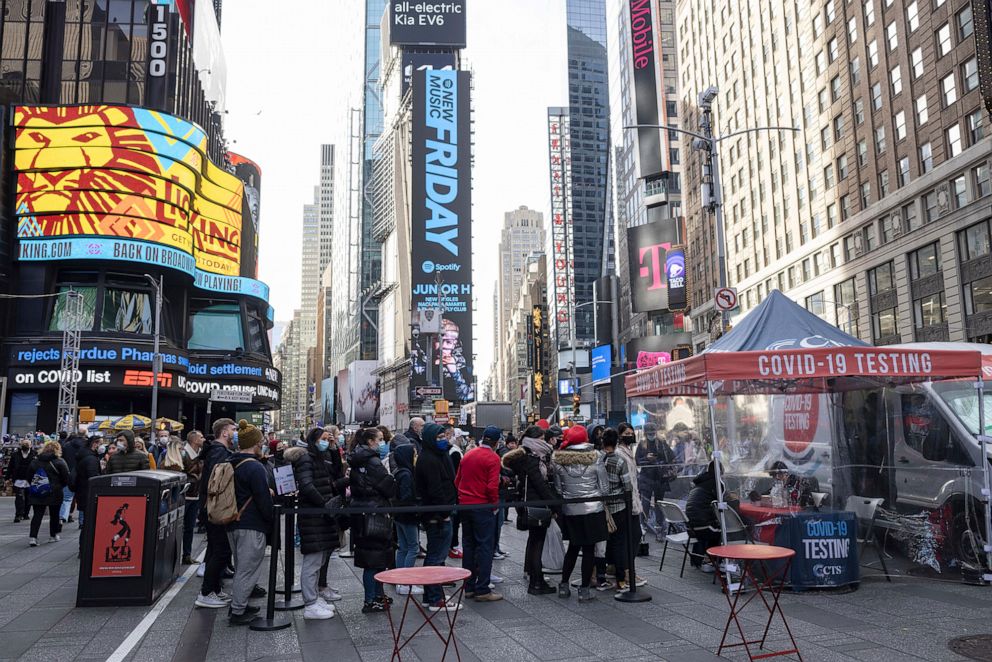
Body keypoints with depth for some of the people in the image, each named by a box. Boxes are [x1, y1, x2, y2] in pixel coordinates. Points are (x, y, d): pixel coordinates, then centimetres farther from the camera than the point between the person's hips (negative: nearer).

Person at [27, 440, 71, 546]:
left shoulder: (35, 461, 6)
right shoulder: (59, 462, -7)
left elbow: (30, 476, 11)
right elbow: (66, 478, -7)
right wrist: (60, 486, 11)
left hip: (37, 494, 3)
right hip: (54, 493, -3)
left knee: (37, 515, 4)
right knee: (54, 514, 12)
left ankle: (33, 537, -9)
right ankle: (54, 535, 21)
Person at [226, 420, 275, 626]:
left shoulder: (231, 465, 9)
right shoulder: (255, 467, -18)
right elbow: (263, 500, -17)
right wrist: (272, 521, -4)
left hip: (233, 524, 9)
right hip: (252, 527, -9)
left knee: (241, 568, 20)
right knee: (247, 570, 0)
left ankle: (238, 605, 29)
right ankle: (237, 612, 5)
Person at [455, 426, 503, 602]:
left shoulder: (468, 455, 9)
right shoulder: (493, 458, -11)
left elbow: (457, 480, 14)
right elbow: (492, 486, -18)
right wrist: (495, 503, -4)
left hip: (465, 505, 7)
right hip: (483, 506, -7)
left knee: (469, 546, 14)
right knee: (485, 547, -1)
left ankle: (469, 587, 20)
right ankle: (482, 590, 0)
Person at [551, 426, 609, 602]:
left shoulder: (558, 460, -3)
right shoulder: (594, 458, -9)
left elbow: (558, 487, 2)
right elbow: (604, 487, -3)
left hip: (569, 510, 3)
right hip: (592, 509, -3)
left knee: (573, 547, 18)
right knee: (589, 549, 5)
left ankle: (564, 585, 21)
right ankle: (584, 589, 8)